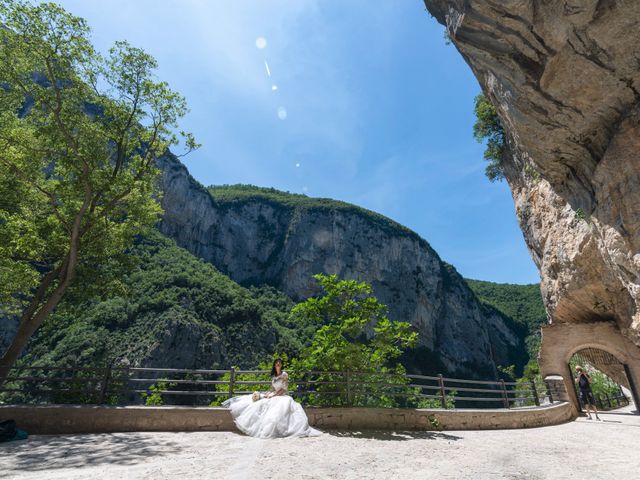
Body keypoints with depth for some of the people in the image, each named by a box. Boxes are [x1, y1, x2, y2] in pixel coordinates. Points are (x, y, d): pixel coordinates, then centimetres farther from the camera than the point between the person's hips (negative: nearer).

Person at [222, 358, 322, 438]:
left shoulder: (284, 374, -6)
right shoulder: (273, 376, 14)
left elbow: (283, 389, -12)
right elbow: (272, 388, 14)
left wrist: (272, 396, -16)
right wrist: (266, 394, -4)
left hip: (282, 397, -7)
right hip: (273, 396, 7)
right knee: (257, 402, -11)